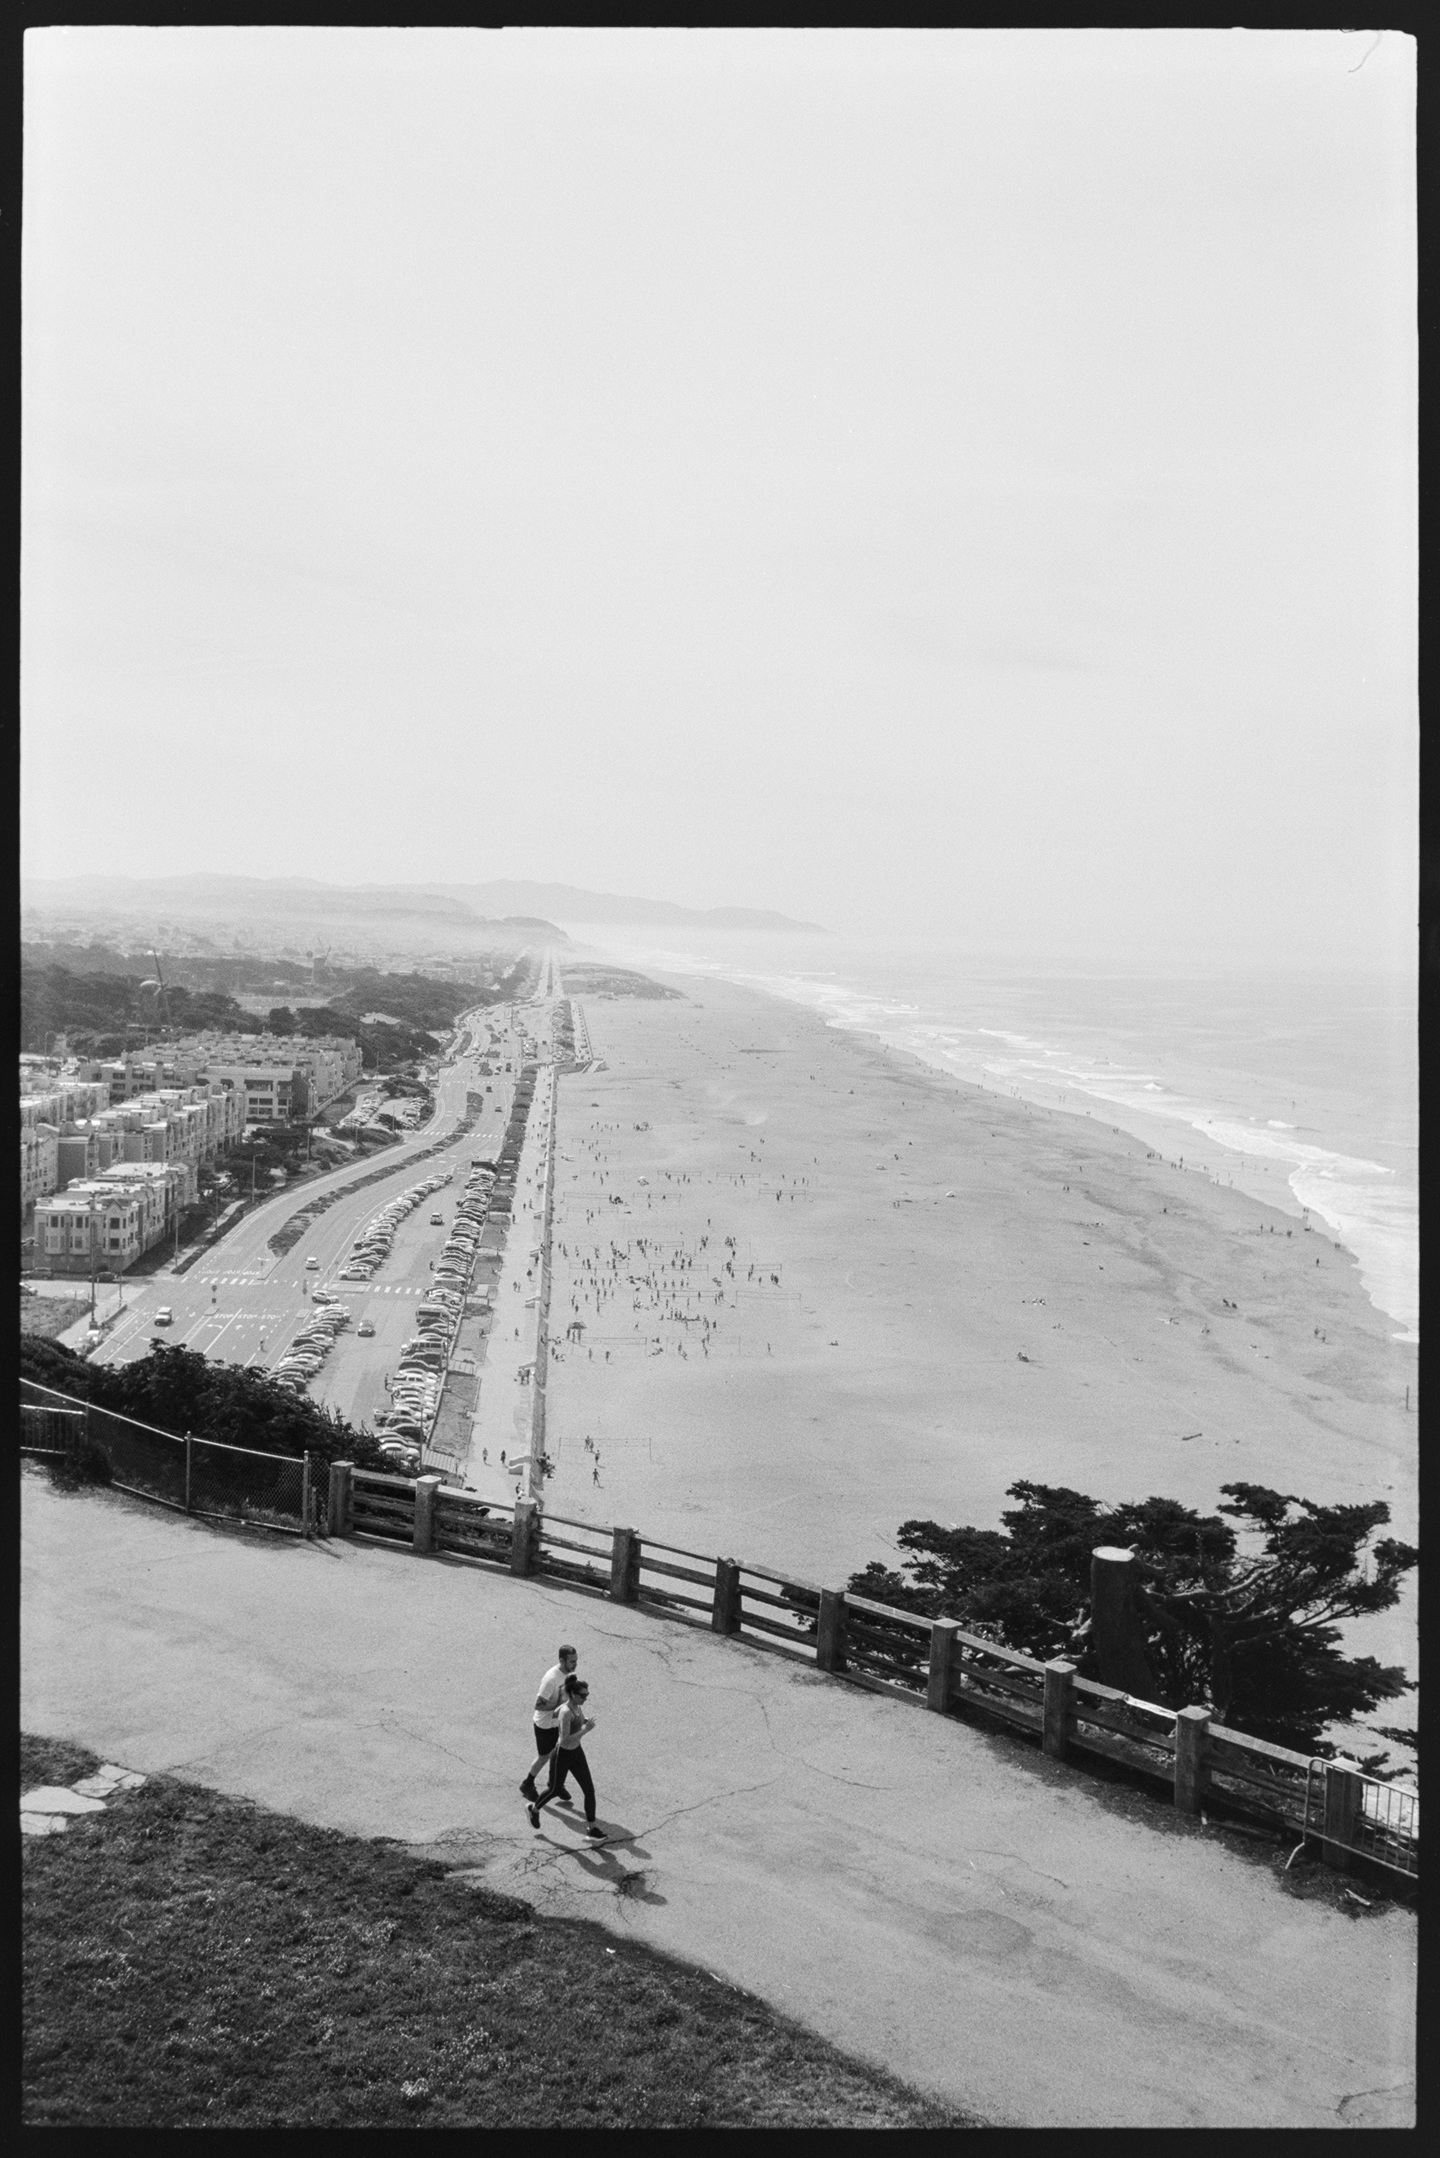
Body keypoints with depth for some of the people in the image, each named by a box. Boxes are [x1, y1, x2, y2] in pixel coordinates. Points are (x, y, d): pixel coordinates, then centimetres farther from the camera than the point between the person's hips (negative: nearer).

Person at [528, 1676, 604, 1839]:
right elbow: (565, 1741, -32)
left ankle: (592, 1827, 15)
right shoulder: (566, 1712, -30)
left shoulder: (577, 1707, -4)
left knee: (589, 1789, 4)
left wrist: (586, 1722, -2)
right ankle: (534, 1808, 45)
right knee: (555, 1790, 16)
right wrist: (585, 1729, -34)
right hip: (562, 1756, -7)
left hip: (577, 1752, 7)